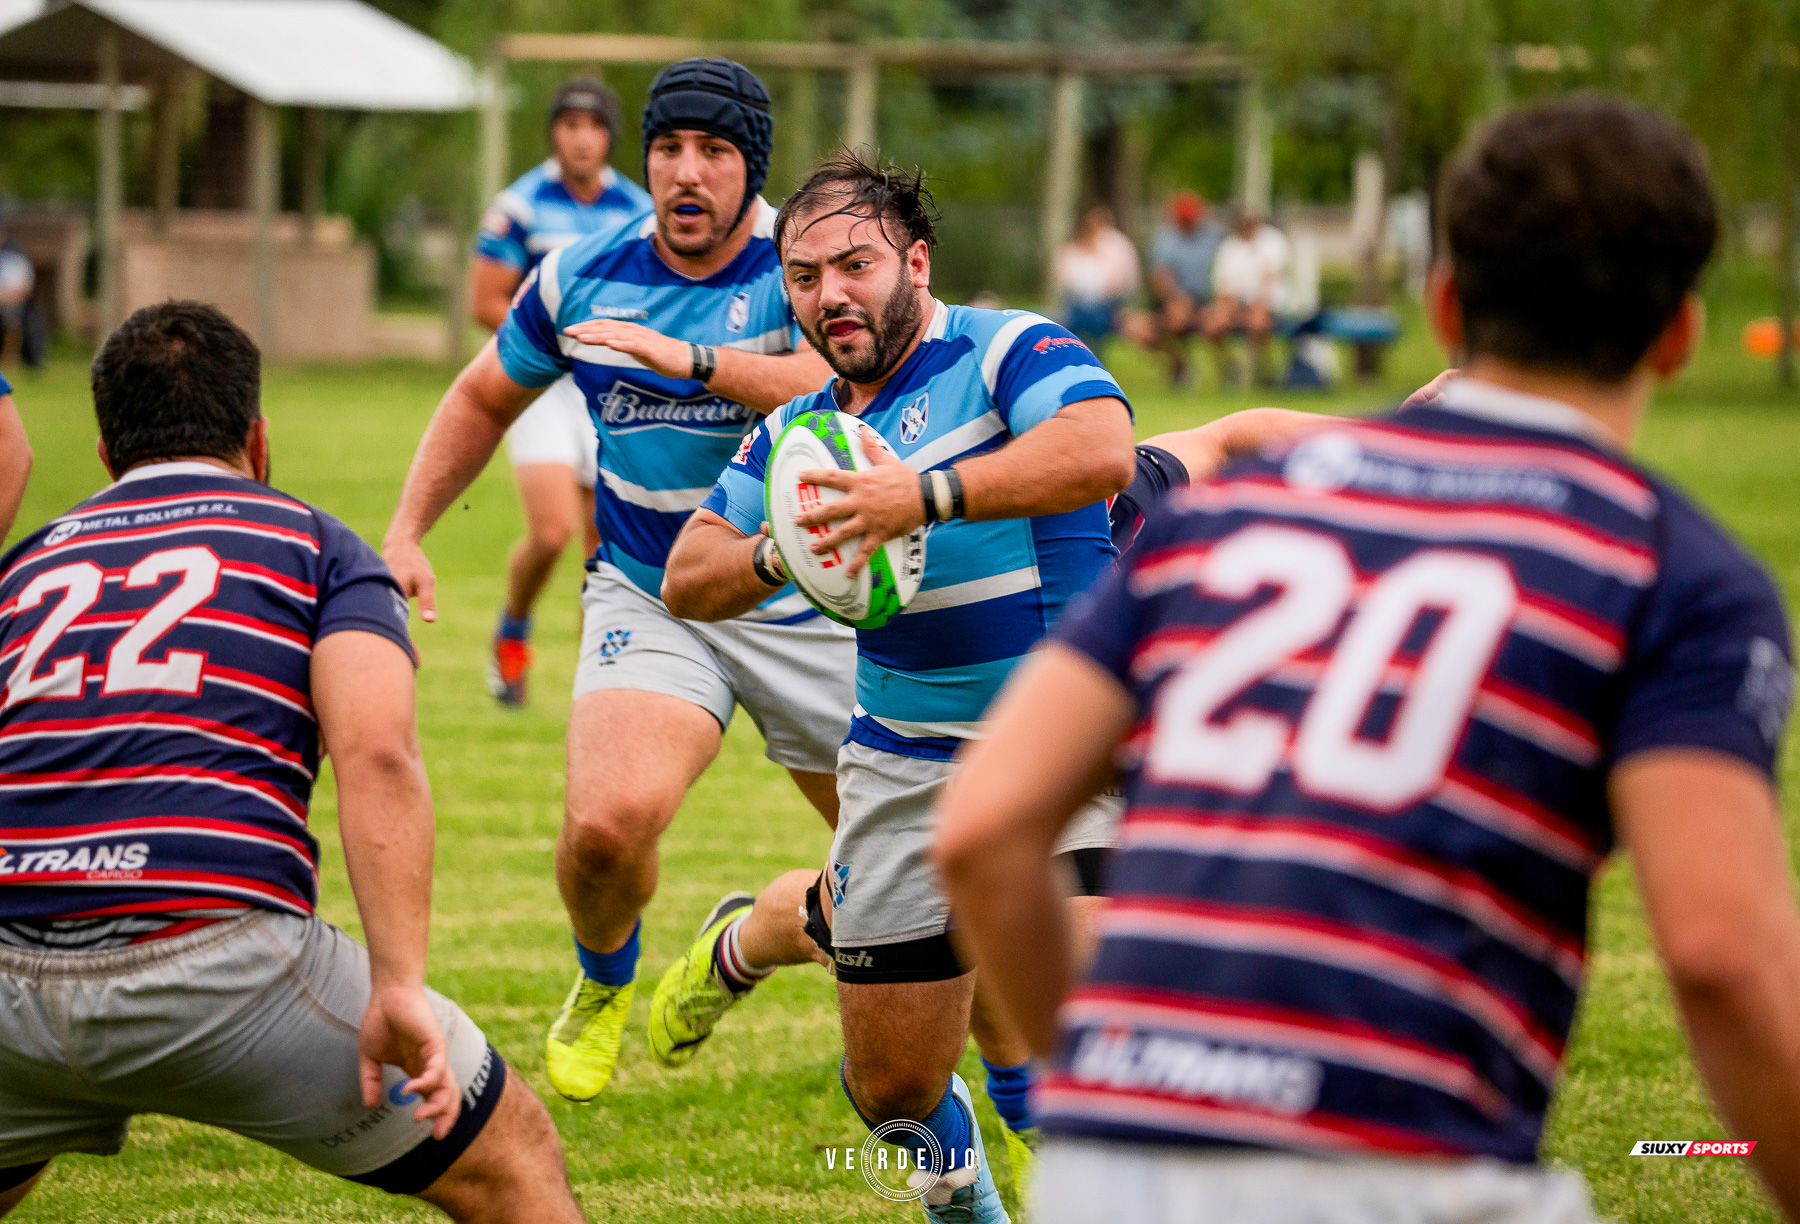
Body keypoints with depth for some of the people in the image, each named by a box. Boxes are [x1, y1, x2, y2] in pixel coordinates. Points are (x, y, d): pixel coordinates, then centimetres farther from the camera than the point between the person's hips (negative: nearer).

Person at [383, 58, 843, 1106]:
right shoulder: (584, 275, -2)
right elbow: (486, 397, 16)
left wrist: (691, 360, -39)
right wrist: (407, 530, 9)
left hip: (807, 606, 0)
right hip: (648, 603, 1)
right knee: (609, 823, -23)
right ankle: (605, 983, 10)